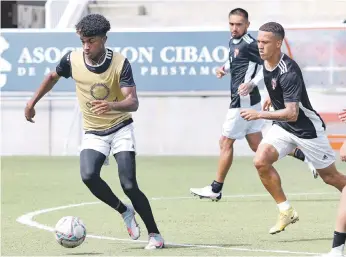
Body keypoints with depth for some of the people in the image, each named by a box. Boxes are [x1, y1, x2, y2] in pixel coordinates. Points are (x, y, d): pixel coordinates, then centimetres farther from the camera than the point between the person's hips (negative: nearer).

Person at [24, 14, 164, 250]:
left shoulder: (120, 63, -19)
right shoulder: (72, 60, -9)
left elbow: (133, 102, -26)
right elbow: (53, 77, 14)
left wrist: (111, 105, -46)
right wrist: (33, 102, 15)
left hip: (121, 129, -3)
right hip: (93, 133, 3)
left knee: (129, 185, -15)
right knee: (89, 176, -24)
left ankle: (155, 235, 1)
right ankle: (124, 211, 1)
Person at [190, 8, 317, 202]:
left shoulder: (249, 44, -17)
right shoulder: (233, 42, 11)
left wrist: (252, 84, -29)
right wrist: (225, 69, 8)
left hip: (244, 100, -10)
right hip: (242, 100, 10)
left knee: (226, 143, 0)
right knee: (258, 146, 12)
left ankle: (216, 189, 10)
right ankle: (304, 155, 13)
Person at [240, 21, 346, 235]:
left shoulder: (288, 72, -30)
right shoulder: (266, 62, -4)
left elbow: (292, 114, -36)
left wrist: (259, 114, -43)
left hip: (307, 127, -7)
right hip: (282, 126, 7)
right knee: (261, 161, -16)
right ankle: (286, 211, -5)